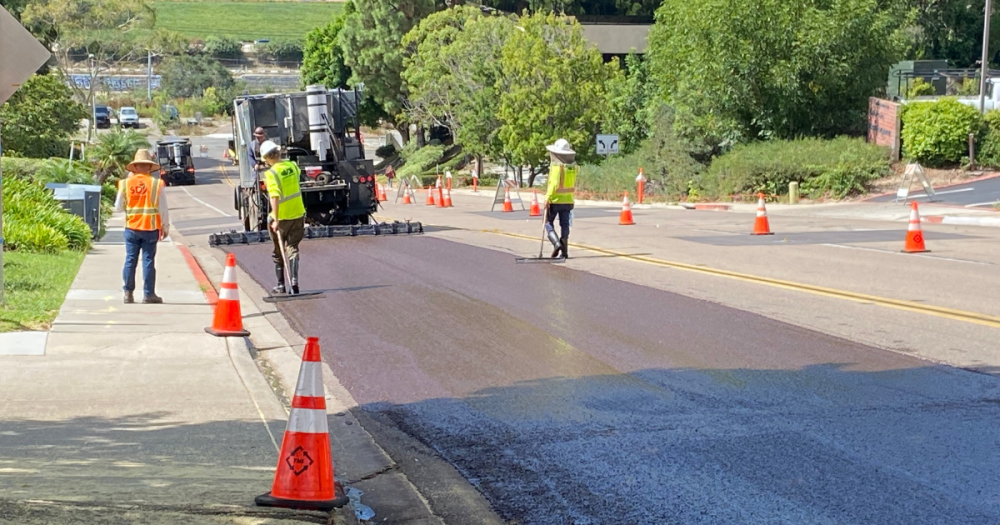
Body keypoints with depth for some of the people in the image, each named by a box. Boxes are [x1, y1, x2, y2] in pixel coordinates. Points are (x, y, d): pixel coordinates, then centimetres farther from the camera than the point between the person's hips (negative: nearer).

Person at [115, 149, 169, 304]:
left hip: (131, 228, 2)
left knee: (130, 260, 8)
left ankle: (128, 293, 9)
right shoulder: (156, 183, -6)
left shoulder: (126, 183, -1)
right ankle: (148, 294, 3)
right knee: (148, 260, 2)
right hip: (150, 228, -2)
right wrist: (165, 227, 6)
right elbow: (163, 208, -3)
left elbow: (118, 207, 6)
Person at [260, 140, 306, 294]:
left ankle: (281, 285, 19)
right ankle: (294, 280, -10)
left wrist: (275, 220, -24)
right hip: (298, 214, 4)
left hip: (281, 217, -4)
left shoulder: (271, 173, -18)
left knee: (278, 253, 12)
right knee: (293, 249, 7)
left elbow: (274, 197, -25)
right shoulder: (292, 165, -1)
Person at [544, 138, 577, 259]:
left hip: (555, 200, -5)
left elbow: (553, 183, -21)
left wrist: (547, 198, -20)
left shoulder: (556, 166, -15)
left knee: (549, 223, 8)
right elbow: (574, 184, 9)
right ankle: (564, 250, 7)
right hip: (568, 200, 5)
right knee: (565, 225, 9)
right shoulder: (574, 166, 4)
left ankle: (557, 244, -10)